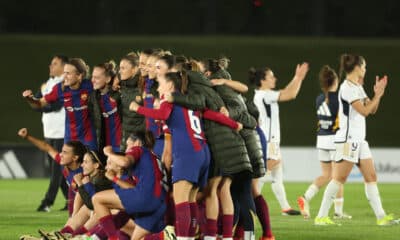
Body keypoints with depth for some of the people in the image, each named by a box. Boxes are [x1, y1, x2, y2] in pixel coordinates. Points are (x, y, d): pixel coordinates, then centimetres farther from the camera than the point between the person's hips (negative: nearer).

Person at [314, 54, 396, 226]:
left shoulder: (358, 87, 15)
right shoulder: (347, 88, -14)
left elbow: (372, 109, 16)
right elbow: (365, 111, -19)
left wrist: (377, 94, 2)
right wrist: (378, 95, -9)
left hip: (359, 140, 10)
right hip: (348, 139, -10)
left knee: (371, 177, 5)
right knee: (339, 178, -8)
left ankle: (380, 216, 5)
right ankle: (321, 216, -5)